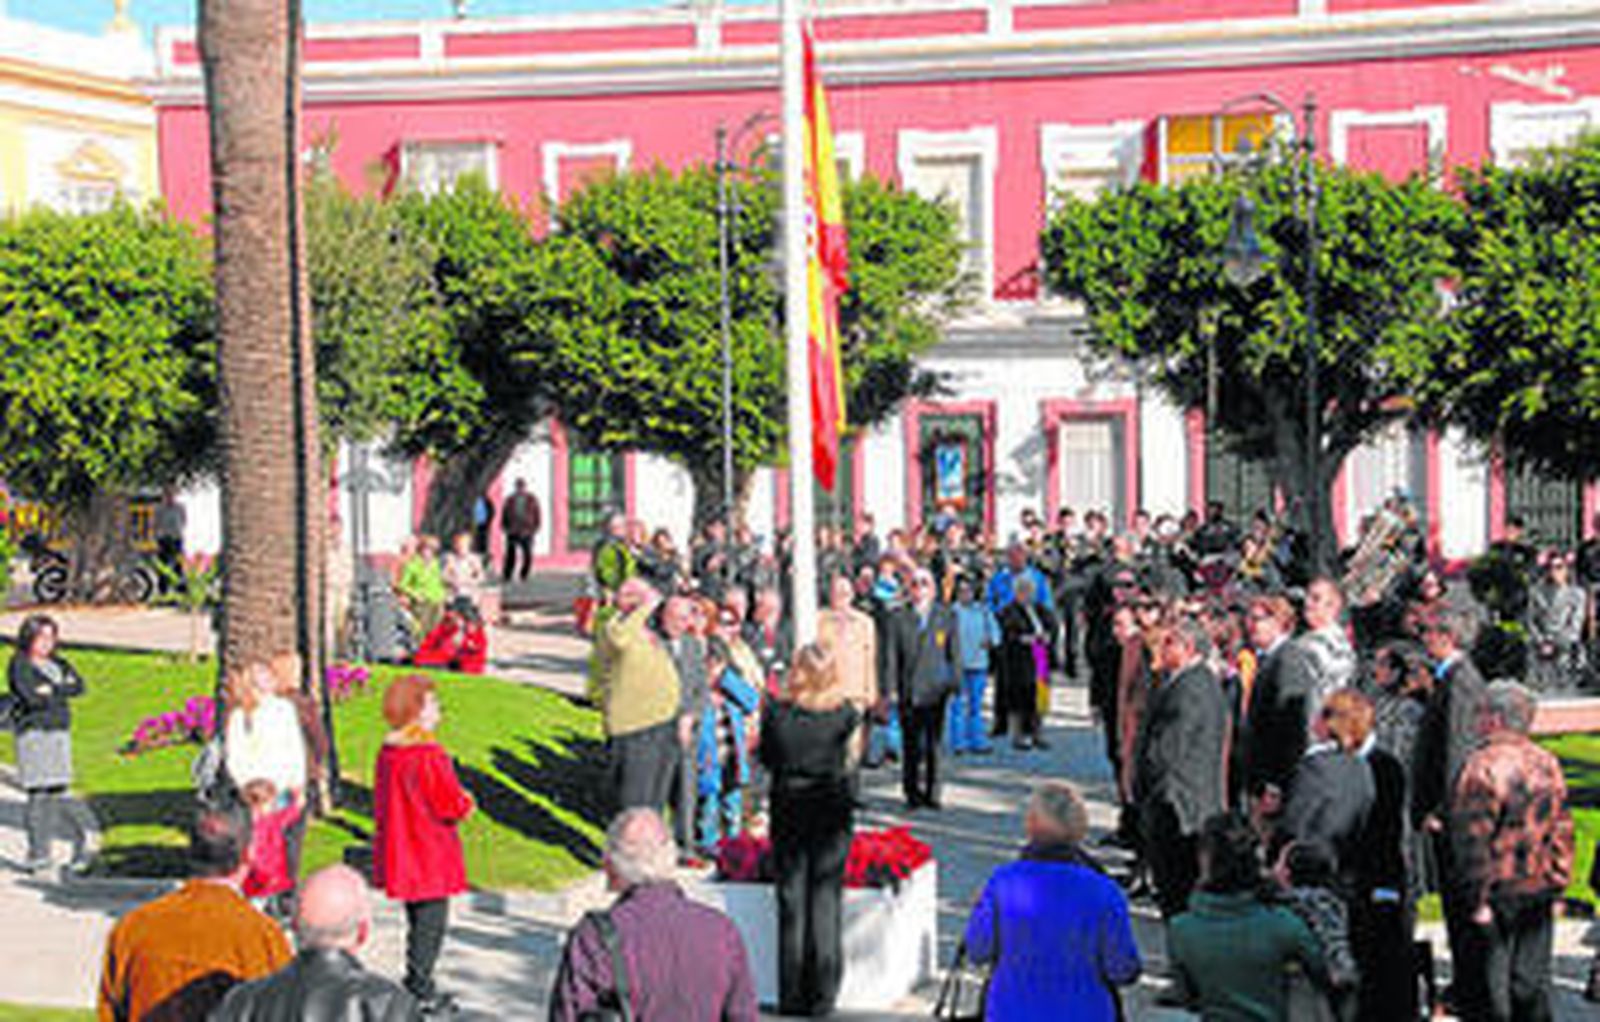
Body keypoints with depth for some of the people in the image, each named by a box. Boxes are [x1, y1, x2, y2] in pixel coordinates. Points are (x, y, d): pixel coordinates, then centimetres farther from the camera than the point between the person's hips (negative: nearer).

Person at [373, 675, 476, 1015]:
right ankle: (420, 992, 7)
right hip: (430, 857, -8)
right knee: (431, 922, 2)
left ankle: (416, 985, 29)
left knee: (417, 922, 20)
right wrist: (466, 802, 2)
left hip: (401, 854, 8)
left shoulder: (388, 752, 4)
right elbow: (451, 806, -21)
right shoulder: (429, 756, -22)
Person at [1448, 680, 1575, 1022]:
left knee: (1486, 984, 2)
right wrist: (1558, 883, 17)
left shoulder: (1484, 766, -18)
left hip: (1498, 892, -7)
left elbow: (1473, 839, -20)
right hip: (1540, 890, 7)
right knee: (1532, 981, 15)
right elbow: (1563, 830, 11)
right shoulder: (1548, 763, 6)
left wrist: (1477, 900, -16)